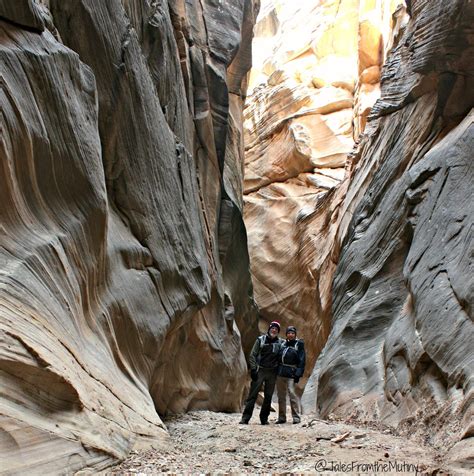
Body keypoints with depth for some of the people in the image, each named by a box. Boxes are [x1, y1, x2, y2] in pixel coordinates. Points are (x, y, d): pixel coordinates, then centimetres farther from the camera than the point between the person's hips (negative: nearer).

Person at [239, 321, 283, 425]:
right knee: (253, 394, -4)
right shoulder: (261, 340, 1)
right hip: (260, 370, -2)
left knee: (268, 396, 6)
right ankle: (245, 418, -2)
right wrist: (253, 369, -9)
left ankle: (264, 418, 16)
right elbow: (252, 355, -1)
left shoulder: (280, 342, 6)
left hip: (272, 373, 2)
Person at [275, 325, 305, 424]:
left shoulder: (299, 344, -1)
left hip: (291, 373, -5)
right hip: (280, 372, 5)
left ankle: (296, 417, -6)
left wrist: (298, 374, -13)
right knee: (281, 395, 7)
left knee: (292, 393, -13)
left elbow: (302, 360, -5)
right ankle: (282, 417, 15)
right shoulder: (283, 343, 13)